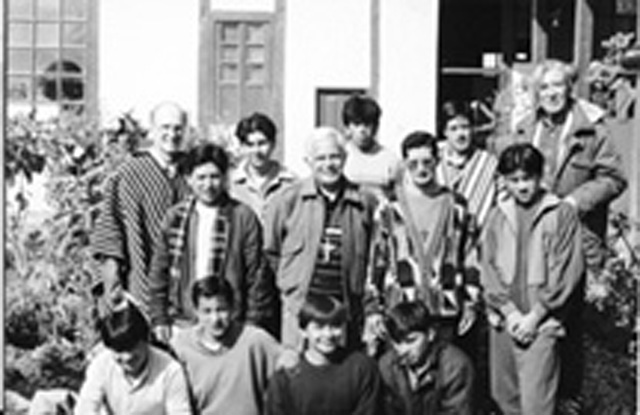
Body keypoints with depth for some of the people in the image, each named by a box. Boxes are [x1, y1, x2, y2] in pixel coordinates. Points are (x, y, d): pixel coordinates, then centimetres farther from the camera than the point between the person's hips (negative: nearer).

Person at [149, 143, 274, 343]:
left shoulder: (243, 217, -2)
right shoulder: (175, 217, 6)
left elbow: (256, 276, -1)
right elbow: (159, 272, 11)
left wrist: (253, 327, -3)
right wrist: (159, 319, 6)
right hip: (182, 323, 2)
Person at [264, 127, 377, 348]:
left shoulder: (364, 202, 3)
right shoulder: (288, 200, -1)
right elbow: (270, 251, 9)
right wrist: (292, 281, 10)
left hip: (348, 305, 2)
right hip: (301, 304, -1)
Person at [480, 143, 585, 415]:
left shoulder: (561, 214, -2)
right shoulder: (498, 215, 9)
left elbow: (567, 272, -6)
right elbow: (489, 267, 6)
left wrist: (534, 316, -9)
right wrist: (509, 312, -6)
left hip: (542, 322, -4)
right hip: (503, 321, 4)